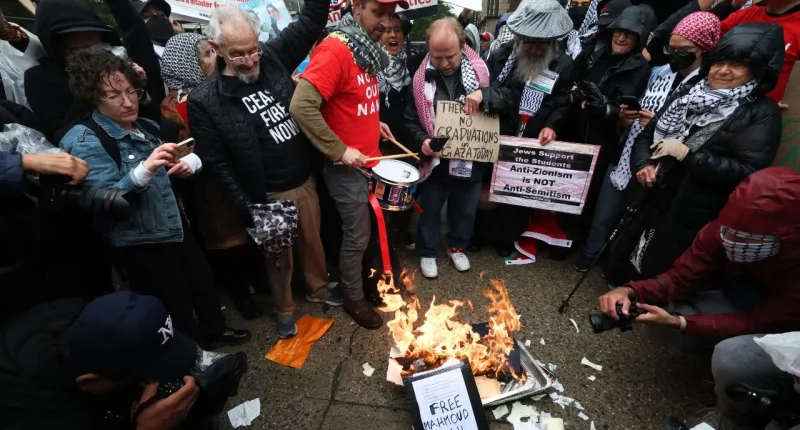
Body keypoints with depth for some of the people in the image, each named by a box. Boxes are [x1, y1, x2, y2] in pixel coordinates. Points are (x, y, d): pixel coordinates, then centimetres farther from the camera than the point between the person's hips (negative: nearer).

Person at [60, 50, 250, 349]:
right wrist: (144, 170, -40)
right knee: (176, 306, 8)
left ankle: (215, 332, 44)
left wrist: (188, 163, -10)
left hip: (175, 229, 7)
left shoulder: (145, 127, 4)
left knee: (204, 281, 21)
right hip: (138, 245, -7)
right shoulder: (86, 141, -15)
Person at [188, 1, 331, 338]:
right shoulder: (204, 100, -13)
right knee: (278, 255, 15)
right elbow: (217, 164, -11)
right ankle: (284, 309, 40)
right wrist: (245, 208, -14)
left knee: (313, 240, 22)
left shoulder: (273, 58, -3)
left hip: (305, 181, 4)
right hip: (268, 197, -4)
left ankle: (318, 288, 48)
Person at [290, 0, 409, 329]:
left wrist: (374, 122, 9)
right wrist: (340, 150, -23)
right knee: (357, 236, 4)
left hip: (369, 158, 9)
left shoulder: (368, 48, 8)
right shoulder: (335, 50, -21)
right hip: (346, 165, -8)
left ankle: (368, 276, 44)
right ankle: (354, 299, 26)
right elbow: (301, 106, -27)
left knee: (372, 225, 21)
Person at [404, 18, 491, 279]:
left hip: (471, 159, 1)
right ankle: (427, 253, 37)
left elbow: (509, 99, -8)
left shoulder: (480, 70, -7)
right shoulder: (421, 78, -7)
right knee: (430, 211, 14)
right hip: (436, 159, -1)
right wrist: (422, 140, -20)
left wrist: (484, 95, -27)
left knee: (465, 210, 19)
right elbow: (411, 118, -2)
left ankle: (457, 247, 44)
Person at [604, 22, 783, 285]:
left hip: (692, 219, -5)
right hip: (648, 201, 5)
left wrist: (685, 154, -18)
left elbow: (749, 171, -17)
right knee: (619, 271, 16)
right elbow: (646, 135, 9)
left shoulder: (761, 113, -6)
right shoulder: (689, 91, 8)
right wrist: (643, 165, -10)